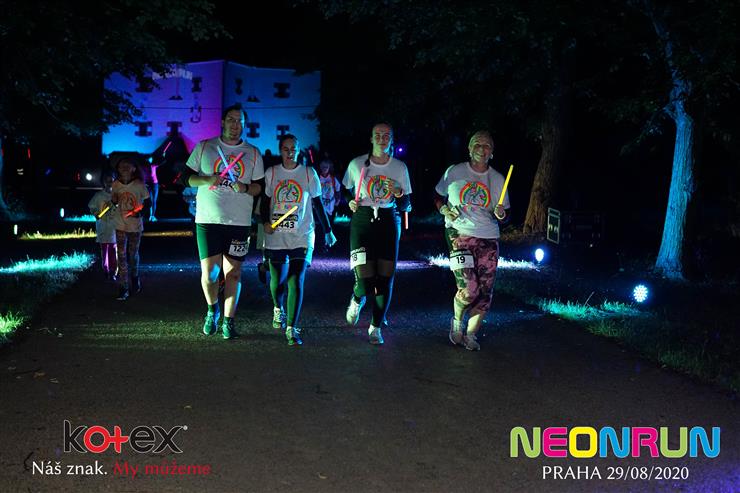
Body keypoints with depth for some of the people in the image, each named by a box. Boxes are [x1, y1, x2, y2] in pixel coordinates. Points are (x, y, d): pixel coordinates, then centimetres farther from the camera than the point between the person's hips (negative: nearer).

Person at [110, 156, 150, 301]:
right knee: (121, 256, -3)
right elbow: (114, 202, 10)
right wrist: (112, 203, -12)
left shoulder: (139, 184, -11)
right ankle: (123, 289, -1)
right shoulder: (116, 185, -4)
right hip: (120, 225, 1)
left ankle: (135, 279, 38)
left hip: (135, 225, -1)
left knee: (133, 255, 11)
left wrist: (140, 211, -16)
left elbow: (147, 201, -1)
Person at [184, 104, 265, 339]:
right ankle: (212, 309, 22)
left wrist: (245, 188, -10)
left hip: (239, 222, 1)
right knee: (209, 273, -6)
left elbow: (260, 186, 11)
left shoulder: (253, 153, 10)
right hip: (208, 220, -1)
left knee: (233, 272, 2)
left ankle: (228, 320, 13)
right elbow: (188, 177, 9)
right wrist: (207, 180, -11)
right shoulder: (204, 147, 7)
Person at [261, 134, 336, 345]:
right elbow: (265, 200, 12)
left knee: (296, 282, -10)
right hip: (275, 235, 2)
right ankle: (278, 308, 39)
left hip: (301, 235, -1)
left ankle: (291, 328, -6)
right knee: (277, 280, 6)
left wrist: (328, 231, 8)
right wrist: (265, 222, -6)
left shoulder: (308, 173, 1)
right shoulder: (271, 173, 4)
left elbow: (318, 204, 7)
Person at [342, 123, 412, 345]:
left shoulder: (399, 167, 5)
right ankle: (357, 299, 27)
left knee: (386, 278, 0)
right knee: (365, 279, -12)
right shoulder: (357, 164, 2)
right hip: (362, 221, -2)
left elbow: (406, 205, 9)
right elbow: (345, 191, 16)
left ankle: (376, 327, 18)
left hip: (389, 223, 2)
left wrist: (398, 193, -12)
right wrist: (350, 203, -5)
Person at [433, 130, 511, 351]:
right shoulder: (454, 172, 3)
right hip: (460, 234, -3)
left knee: (485, 292, -1)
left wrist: (501, 215, -9)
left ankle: (471, 333, 19)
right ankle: (457, 321, 15)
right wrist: (444, 210, -5)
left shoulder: (497, 179, 8)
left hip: (488, 238, 3)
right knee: (468, 289, -16)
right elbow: (438, 196, 16)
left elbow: (506, 214, 14)